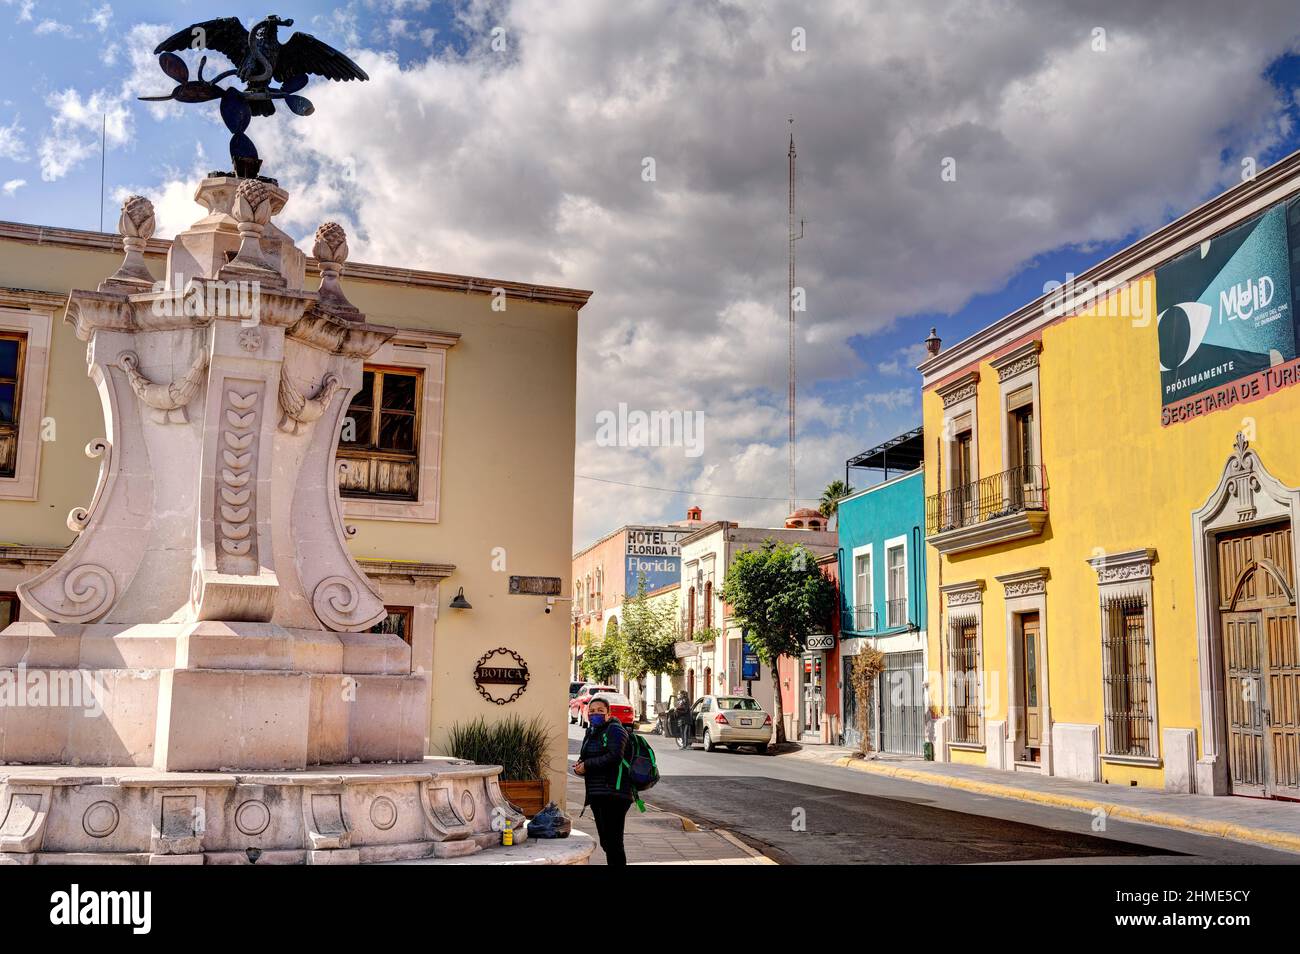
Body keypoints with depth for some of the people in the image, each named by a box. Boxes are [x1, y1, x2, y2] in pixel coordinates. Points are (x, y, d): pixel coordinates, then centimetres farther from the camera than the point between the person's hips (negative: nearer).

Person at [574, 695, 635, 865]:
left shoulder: (614, 729, -8)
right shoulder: (591, 731, 19)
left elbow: (614, 757, -22)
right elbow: (584, 757, 23)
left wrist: (587, 765, -15)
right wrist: (579, 767, -1)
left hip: (613, 793, -9)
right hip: (596, 794, 9)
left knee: (613, 842, -11)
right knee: (605, 842, 16)